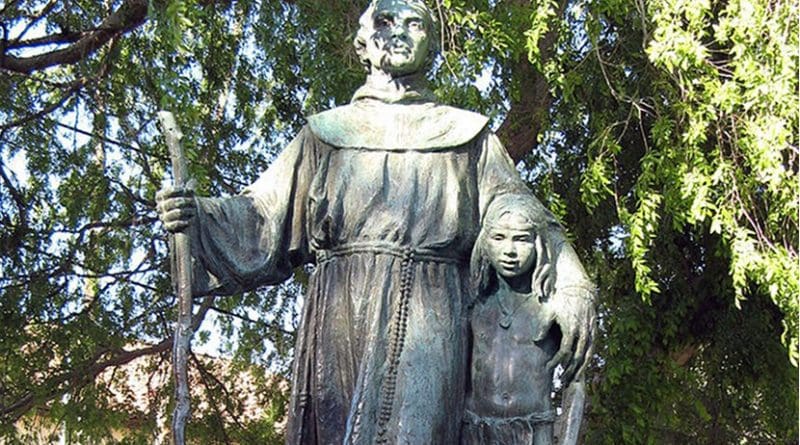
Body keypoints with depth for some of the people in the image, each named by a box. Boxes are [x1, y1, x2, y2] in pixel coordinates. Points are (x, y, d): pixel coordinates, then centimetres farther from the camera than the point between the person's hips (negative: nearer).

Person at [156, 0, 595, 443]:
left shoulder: (467, 137, 19)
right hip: (341, 319, 1)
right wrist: (199, 215, -7)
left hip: (429, 323, -1)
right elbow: (265, 218, 14)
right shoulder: (326, 133, 21)